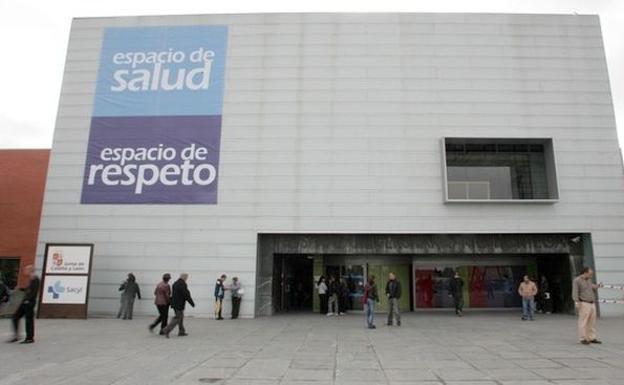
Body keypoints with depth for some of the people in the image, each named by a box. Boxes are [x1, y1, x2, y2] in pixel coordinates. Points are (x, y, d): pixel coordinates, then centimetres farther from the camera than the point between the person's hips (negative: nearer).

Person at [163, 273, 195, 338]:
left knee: (181, 317, 17)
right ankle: (167, 330, -9)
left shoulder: (175, 283, 10)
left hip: (174, 303, 10)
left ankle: (181, 331, 22)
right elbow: (187, 295, -17)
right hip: (179, 305, -10)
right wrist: (192, 303, -8)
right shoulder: (183, 284, -18)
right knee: (177, 318, -4)